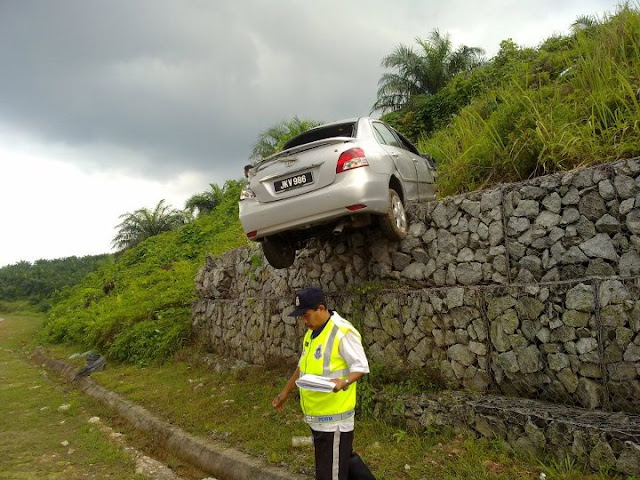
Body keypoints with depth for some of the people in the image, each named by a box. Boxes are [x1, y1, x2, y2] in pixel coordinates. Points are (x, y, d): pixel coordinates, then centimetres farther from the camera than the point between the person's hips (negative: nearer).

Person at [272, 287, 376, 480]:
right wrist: (284, 393, 23)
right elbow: (303, 367, 20)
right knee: (345, 458, 20)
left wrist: (344, 381, -35)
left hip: (334, 415, -8)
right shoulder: (312, 333, 10)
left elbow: (361, 367, -17)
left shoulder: (343, 333, -18)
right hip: (317, 414, 8)